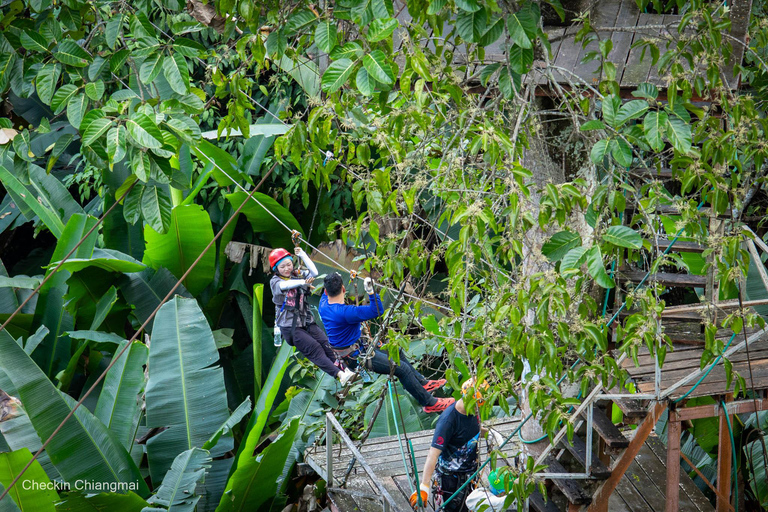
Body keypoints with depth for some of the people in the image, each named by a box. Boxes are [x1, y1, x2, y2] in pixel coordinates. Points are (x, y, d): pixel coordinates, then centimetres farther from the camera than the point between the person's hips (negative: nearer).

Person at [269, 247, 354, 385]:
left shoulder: (298, 275, 9)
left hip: (306, 321, 5)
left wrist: (303, 255, -11)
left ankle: (344, 369, -22)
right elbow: (285, 285, -28)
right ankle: (339, 375, -31)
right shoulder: (275, 281, -4)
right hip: (290, 326, -5)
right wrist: (303, 282, -46)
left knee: (326, 343, -15)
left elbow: (314, 272, -8)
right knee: (314, 348, -20)